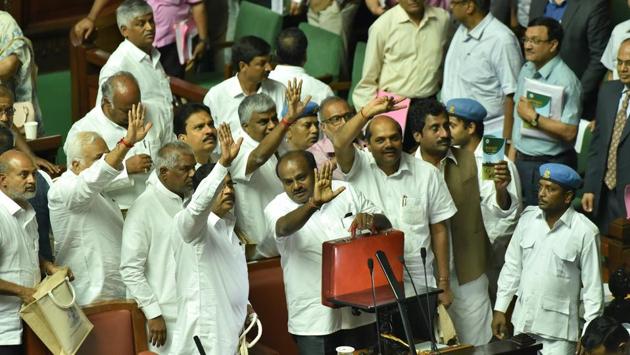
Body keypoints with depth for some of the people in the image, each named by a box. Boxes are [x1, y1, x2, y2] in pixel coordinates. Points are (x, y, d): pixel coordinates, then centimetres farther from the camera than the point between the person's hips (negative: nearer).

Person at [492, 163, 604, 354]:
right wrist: (500, 310, 9)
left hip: (558, 330, -5)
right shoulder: (528, 218, 1)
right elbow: (512, 266, 10)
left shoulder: (585, 232, -13)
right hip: (523, 323, 5)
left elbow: (592, 286, -9)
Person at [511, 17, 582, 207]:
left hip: (550, 166, -8)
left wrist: (533, 117, -19)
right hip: (521, 161, 8)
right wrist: (512, 154, 15)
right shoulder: (526, 70, 9)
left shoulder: (565, 80, -17)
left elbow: (569, 132, -23)